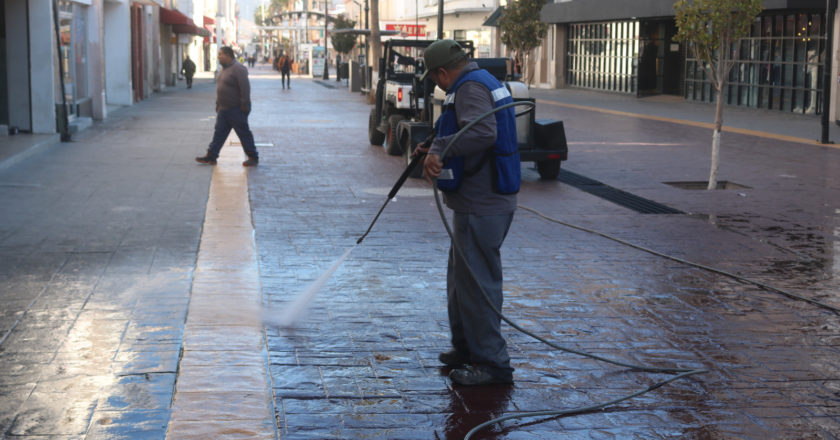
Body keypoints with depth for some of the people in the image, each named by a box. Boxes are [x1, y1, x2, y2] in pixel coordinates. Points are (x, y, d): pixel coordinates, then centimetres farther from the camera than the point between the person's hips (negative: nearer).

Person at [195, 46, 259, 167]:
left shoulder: (238, 69, -17)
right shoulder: (224, 69, 14)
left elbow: (245, 88, -22)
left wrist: (244, 105, -23)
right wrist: (218, 104, 20)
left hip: (236, 110, -9)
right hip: (223, 109, 9)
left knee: (244, 134, -1)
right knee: (219, 132, 8)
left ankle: (253, 158, 8)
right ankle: (211, 156, 10)